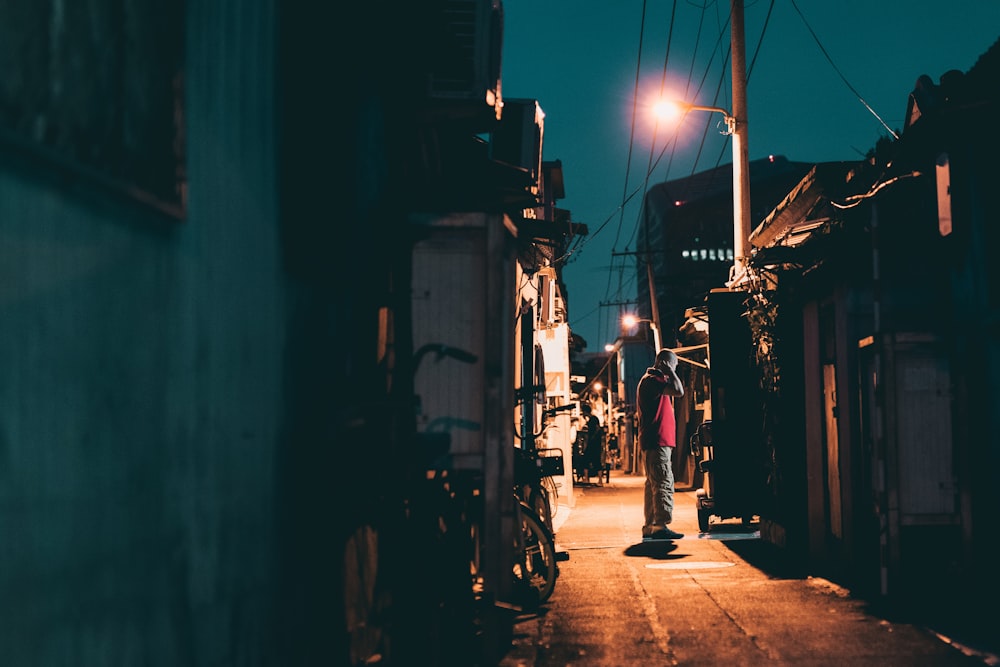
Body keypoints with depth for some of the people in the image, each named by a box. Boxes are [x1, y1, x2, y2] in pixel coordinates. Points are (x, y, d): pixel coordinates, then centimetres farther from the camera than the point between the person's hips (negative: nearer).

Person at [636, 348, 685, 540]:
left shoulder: (651, 380, 20)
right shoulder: (651, 380, -13)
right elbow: (679, 391, -23)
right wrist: (669, 372, -14)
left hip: (656, 442, 11)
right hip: (657, 441, -11)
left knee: (653, 484, 12)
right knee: (664, 483, -14)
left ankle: (650, 526, 16)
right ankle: (661, 525, -17)